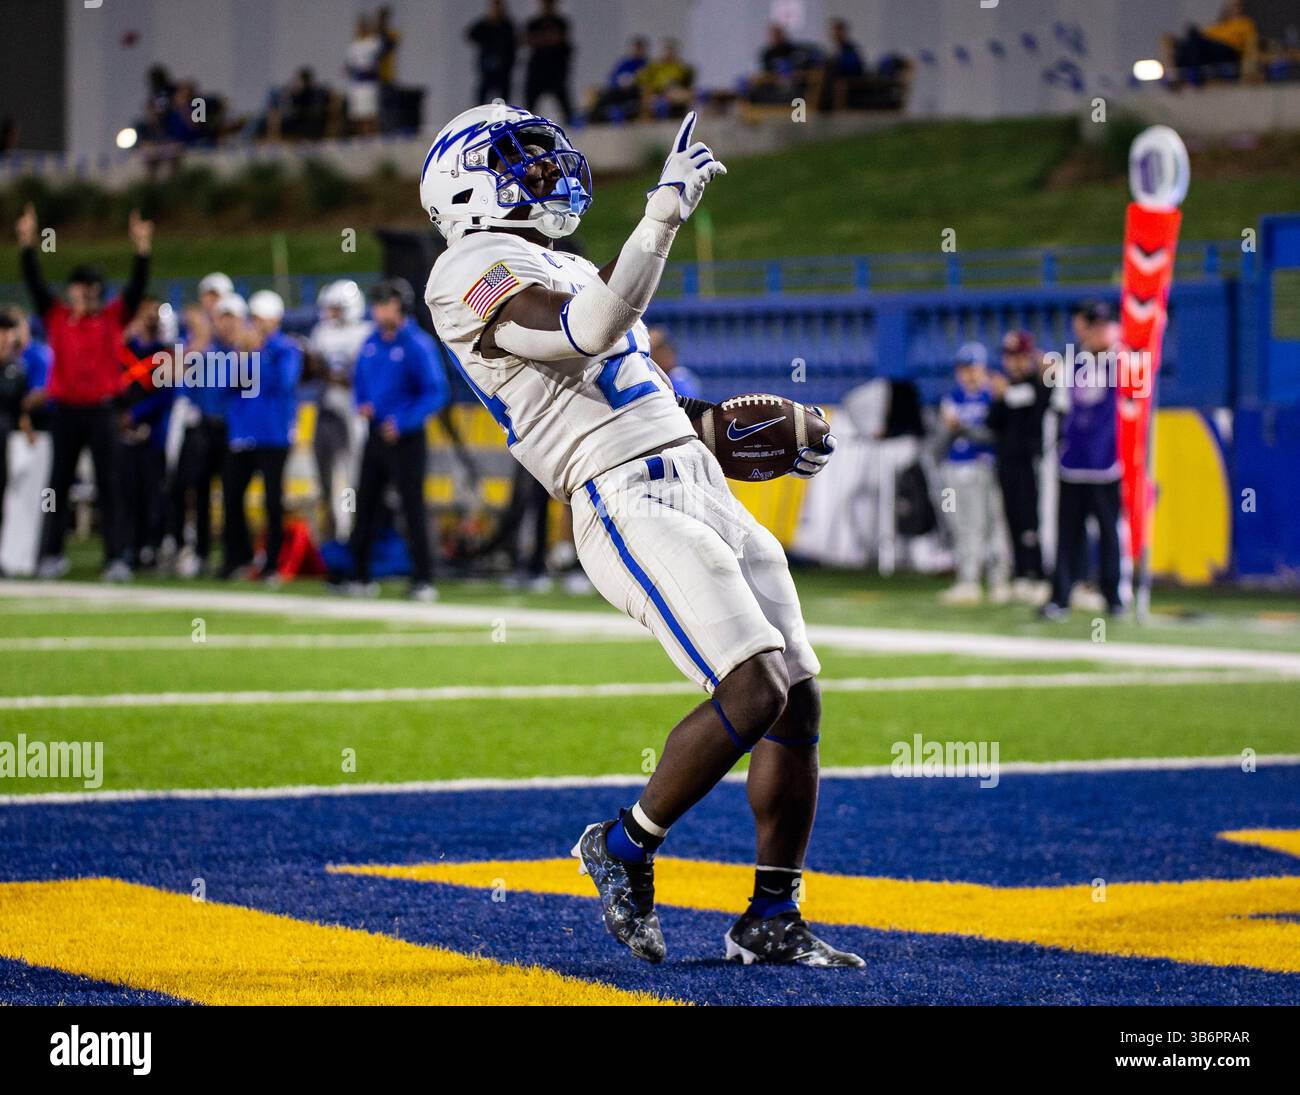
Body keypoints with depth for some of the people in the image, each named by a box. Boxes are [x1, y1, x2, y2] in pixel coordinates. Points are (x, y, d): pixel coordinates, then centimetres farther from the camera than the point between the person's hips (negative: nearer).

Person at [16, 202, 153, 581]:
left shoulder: (113, 318, 3)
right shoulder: (55, 316, 5)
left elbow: (137, 287, -5)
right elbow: (34, 282, -2)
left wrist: (142, 251, -18)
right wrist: (27, 244, -13)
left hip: (101, 411, -1)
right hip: (65, 411, 1)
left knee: (108, 486, -1)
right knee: (59, 486, 7)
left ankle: (115, 559, -2)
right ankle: (52, 555, 13)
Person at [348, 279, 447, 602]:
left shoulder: (418, 345, -12)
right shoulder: (371, 344, 9)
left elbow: (437, 392, -15)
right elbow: (360, 382, 21)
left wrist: (402, 422, -21)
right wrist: (362, 405, -1)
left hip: (406, 440, -7)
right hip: (376, 437, 7)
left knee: (413, 507, -5)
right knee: (365, 506, 9)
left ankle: (423, 580, -2)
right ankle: (359, 576, 17)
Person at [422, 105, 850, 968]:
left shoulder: (566, 270, 26)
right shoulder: (472, 272, -4)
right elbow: (585, 336, -22)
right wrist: (664, 215, -22)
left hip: (702, 487, 9)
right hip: (631, 502, -9)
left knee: (799, 697, 4)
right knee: (754, 689, -20)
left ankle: (772, 920, 14)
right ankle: (626, 849, 0)